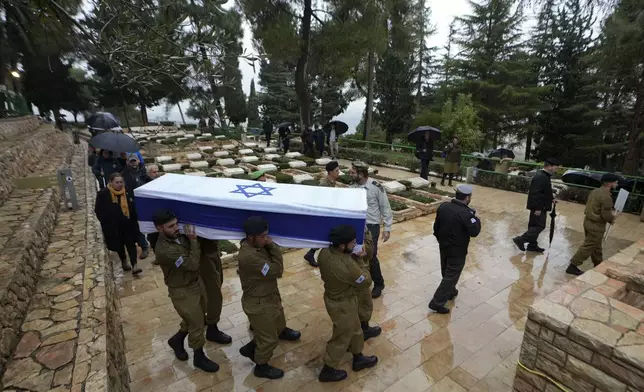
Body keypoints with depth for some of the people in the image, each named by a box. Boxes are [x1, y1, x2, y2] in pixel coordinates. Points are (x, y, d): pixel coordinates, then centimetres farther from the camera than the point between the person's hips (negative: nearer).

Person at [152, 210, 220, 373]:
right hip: (182, 292, -8)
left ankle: (176, 340, 50)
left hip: (196, 282, 8)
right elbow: (193, 264, -30)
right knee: (197, 324, 8)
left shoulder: (179, 236, -7)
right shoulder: (164, 250, -32)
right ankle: (199, 358, 32)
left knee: (196, 318, 25)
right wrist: (193, 240, -25)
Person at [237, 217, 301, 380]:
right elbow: (277, 271, -30)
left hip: (270, 296, 9)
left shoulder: (258, 245, -5)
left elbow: (274, 266, -1)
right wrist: (273, 246, -24)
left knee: (278, 327, 28)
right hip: (259, 303, -9)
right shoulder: (249, 256, -36)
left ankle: (250, 349, 47)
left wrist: (271, 246, -15)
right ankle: (261, 367, 40)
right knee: (269, 339, 12)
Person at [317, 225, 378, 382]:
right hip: (343, 304, -8)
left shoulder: (324, 253, -16)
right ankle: (328, 371, 39)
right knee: (342, 337, 18)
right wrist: (358, 263, -2)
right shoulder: (347, 266, -38)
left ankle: (358, 358, 52)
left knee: (354, 329, 29)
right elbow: (366, 282, -20)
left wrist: (354, 257, -5)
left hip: (331, 296, 8)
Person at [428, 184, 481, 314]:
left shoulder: (443, 207, -3)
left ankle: (450, 292, 46)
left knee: (446, 272, 24)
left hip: (443, 247, 7)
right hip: (457, 251, -7)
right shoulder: (466, 213, -24)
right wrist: (476, 219, -2)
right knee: (451, 276, 4)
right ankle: (437, 303, 5)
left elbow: (436, 227, 5)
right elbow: (474, 232, -18)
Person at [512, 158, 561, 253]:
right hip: (539, 207, -10)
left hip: (540, 207, 11)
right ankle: (520, 240, -4)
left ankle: (532, 245, 22)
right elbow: (535, 193, -25)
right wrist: (537, 208, -25)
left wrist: (551, 198, 12)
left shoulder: (544, 176, 14)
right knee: (539, 226, -8)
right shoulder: (540, 177, -19)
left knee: (535, 226, 14)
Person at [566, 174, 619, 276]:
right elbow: (606, 215, -21)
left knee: (596, 246, 23)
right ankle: (573, 266, 1)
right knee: (588, 247, -2)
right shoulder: (606, 196, -21)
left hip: (588, 221, 9)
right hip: (596, 225, -9)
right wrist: (612, 218, 0)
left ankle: (599, 265, 39)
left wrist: (610, 216, 13)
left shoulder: (596, 191, 6)